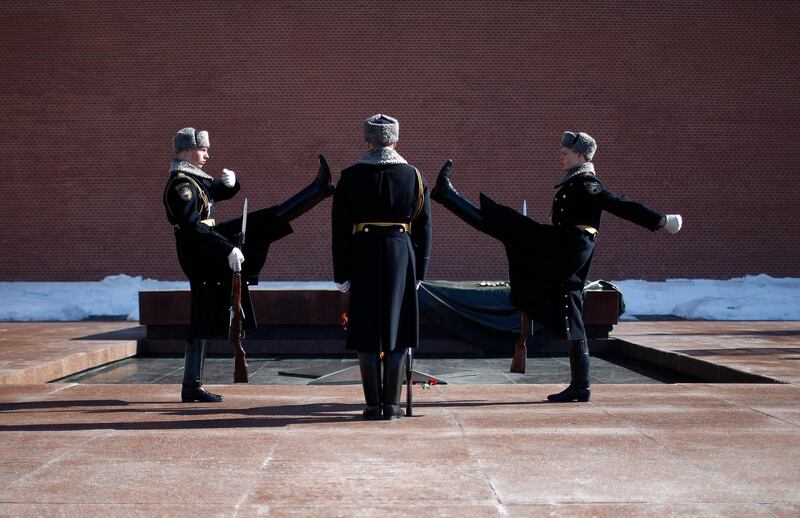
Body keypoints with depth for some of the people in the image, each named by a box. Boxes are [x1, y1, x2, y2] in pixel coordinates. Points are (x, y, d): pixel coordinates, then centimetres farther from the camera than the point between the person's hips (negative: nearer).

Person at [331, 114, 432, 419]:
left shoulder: (351, 177, -1)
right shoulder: (414, 176, 2)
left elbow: (340, 229, -1)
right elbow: (423, 228, 5)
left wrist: (341, 273, 4)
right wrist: (420, 270, 13)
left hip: (363, 257, -1)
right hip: (402, 256, 1)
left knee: (367, 334, 5)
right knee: (396, 331, 6)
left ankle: (373, 405, 7)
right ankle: (391, 405, 7)